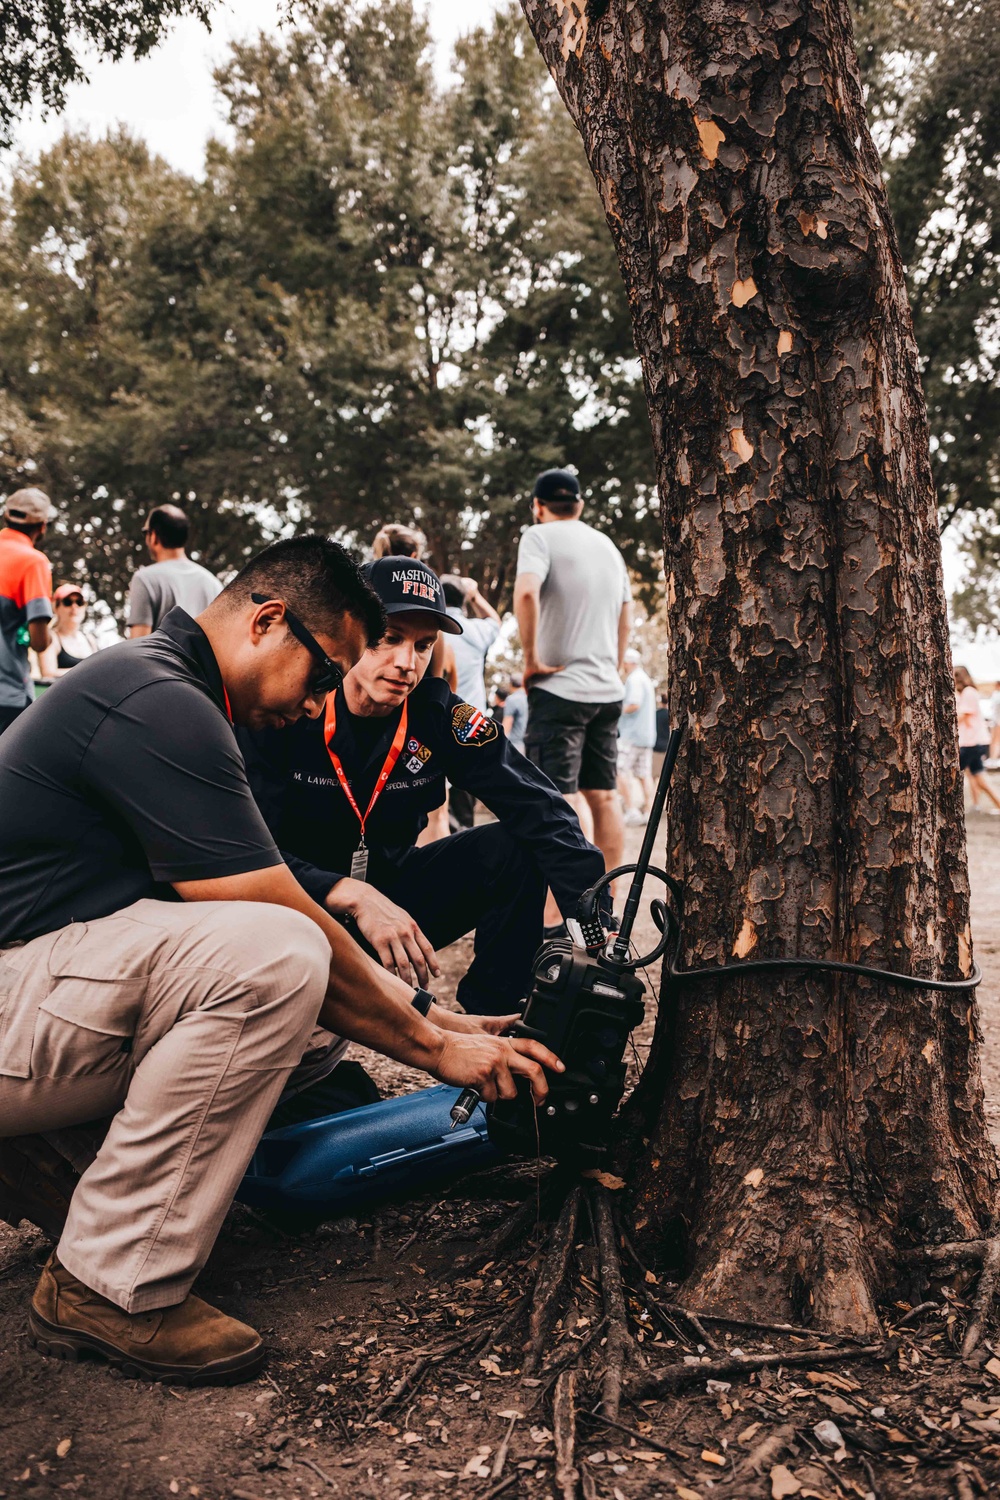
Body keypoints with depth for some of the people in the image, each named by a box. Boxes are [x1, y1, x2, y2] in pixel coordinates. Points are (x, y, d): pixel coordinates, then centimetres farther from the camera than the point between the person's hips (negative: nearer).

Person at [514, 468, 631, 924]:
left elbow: (526, 592, -24)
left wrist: (531, 658, -16)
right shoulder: (608, 545, 16)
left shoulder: (540, 536, -5)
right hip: (606, 688, 7)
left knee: (560, 796, -7)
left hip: (559, 685, -7)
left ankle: (557, 909, -8)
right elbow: (626, 613, 22)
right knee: (602, 794, 11)